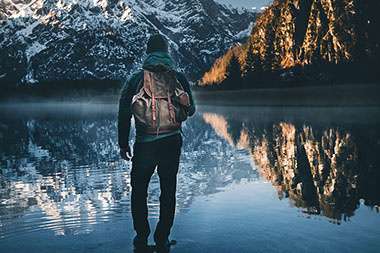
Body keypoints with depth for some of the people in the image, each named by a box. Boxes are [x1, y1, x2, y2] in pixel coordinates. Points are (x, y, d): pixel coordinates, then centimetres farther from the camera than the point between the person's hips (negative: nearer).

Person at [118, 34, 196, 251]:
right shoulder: (178, 78, -1)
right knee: (168, 191, 12)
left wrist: (123, 144, 6)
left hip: (144, 144, 0)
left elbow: (124, 114, -1)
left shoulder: (136, 79, -2)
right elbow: (191, 110, 6)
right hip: (172, 143, 1)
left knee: (139, 191, 15)